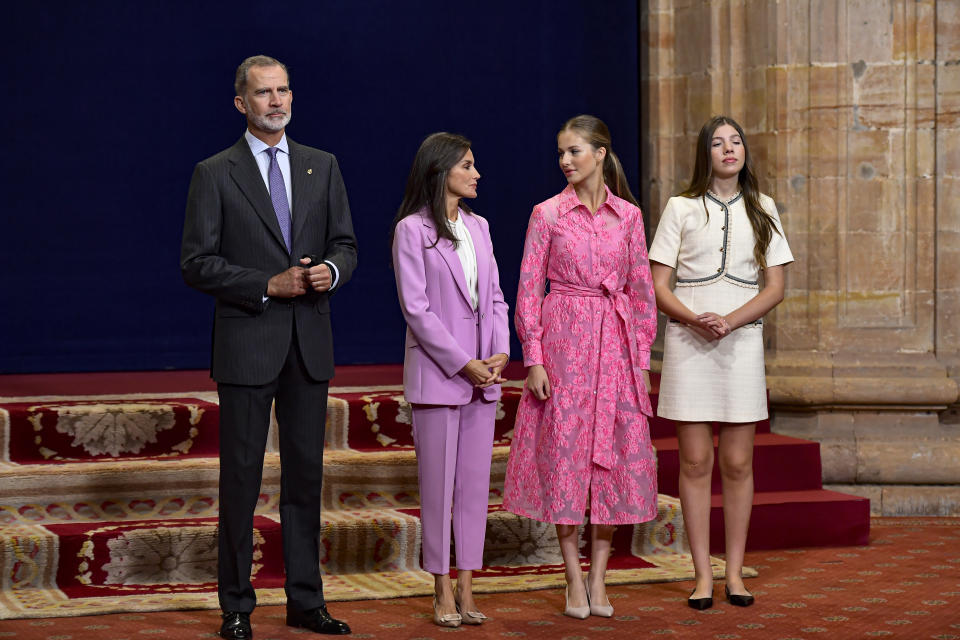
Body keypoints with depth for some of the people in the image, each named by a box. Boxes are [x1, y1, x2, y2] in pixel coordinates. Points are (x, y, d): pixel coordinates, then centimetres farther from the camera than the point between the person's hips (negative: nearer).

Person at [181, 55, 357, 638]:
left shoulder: (322, 166, 11)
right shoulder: (215, 174, -2)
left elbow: (345, 243, 13)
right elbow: (197, 262, -6)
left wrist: (332, 271, -10)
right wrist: (268, 286, -14)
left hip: (309, 345, 4)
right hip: (247, 344, -4)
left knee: (306, 474, 9)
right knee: (242, 476, 1)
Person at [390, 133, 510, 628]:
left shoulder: (478, 227, 13)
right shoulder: (412, 229, -5)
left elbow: (494, 297, 13)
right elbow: (416, 308, -10)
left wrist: (500, 352, -3)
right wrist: (463, 363, -13)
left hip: (482, 373, 6)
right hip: (436, 373, -6)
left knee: (476, 482, 6)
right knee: (438, 484, 0)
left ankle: (466, 586, 12)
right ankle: (443, 591, 7)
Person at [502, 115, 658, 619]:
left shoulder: (628, 215, 7)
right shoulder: (547, 214, 1)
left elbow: (642, 288, 10)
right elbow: (529, 289, -1)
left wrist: (642, 357, 5)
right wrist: (533, 358, -8)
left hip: (616, 341, 2)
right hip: (563, 342, -2)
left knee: (619, 454, 1)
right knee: (564, 453, -1)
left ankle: (598, 575, 12)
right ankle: (574, 579, 9)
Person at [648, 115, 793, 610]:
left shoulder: (762, 210, 10)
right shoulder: (681, 208, 6)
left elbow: (775, 287, 5)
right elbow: (657, 286, 2)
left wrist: (730, 320, -11)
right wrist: (695, 319, -16)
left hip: (742, 341, 1)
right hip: (688, 344, -1)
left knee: (738, 462, 2)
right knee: (695, 462, -1)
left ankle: (735, 573, 9)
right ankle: (702, 575, 4)